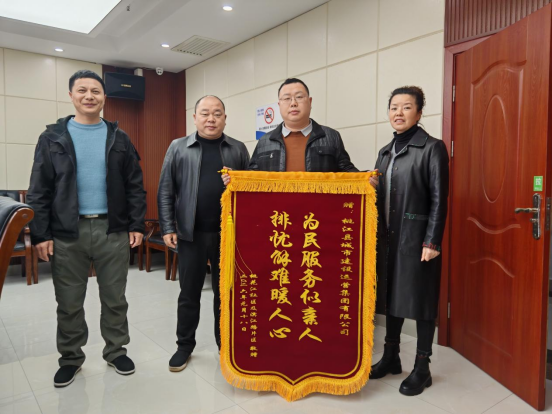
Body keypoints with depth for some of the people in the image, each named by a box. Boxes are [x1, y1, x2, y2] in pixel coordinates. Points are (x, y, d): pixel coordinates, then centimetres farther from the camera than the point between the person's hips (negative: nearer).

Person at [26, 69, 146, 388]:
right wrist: (40, 234, -5)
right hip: (67, 233, 0)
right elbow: (39, 191, 1)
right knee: (69, 303, 11)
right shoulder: (52, 138, 3)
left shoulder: (119, 139, 6)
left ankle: (116, 351, 29)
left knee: (115, 299, 11)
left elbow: (135, 186, 5)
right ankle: (71, 357, 30)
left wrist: (137, 225, -2)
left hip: (114, 231, 1)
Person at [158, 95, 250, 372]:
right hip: (191, 234, 0)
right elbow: (166, 192, 2)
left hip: (228, 234, 0)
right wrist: (168, 228, -4)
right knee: (189, 293, 11)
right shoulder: (178, 148, 4)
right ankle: (185, 345, 28)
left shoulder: (238, 150, 6)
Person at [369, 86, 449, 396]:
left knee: (420, 299, 4)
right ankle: (391, 357, 30)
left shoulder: (432, 148, -5)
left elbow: (439, 199, -11)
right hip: (388, 237, 6)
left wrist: (432, 242, -16)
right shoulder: (385, 152, 14)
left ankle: (422, 368, 18)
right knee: (391, 295, 14)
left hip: (417, 238, -6)